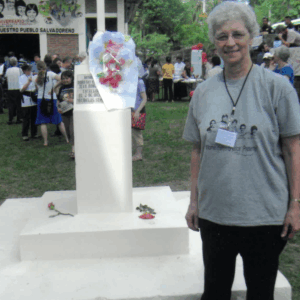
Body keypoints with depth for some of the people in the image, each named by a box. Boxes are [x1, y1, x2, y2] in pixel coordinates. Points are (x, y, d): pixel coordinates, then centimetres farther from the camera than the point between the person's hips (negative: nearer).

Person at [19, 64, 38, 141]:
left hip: (34, 99, 4)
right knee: (26, 118, -2)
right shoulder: (21, 78, -1)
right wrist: (28, 82, -18)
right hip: (26, 101, -4)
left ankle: (34, 133, 20)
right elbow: (22, 89, -11)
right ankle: (24, 135, 7)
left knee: (34, 117, 8)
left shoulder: (34, 77, 8)